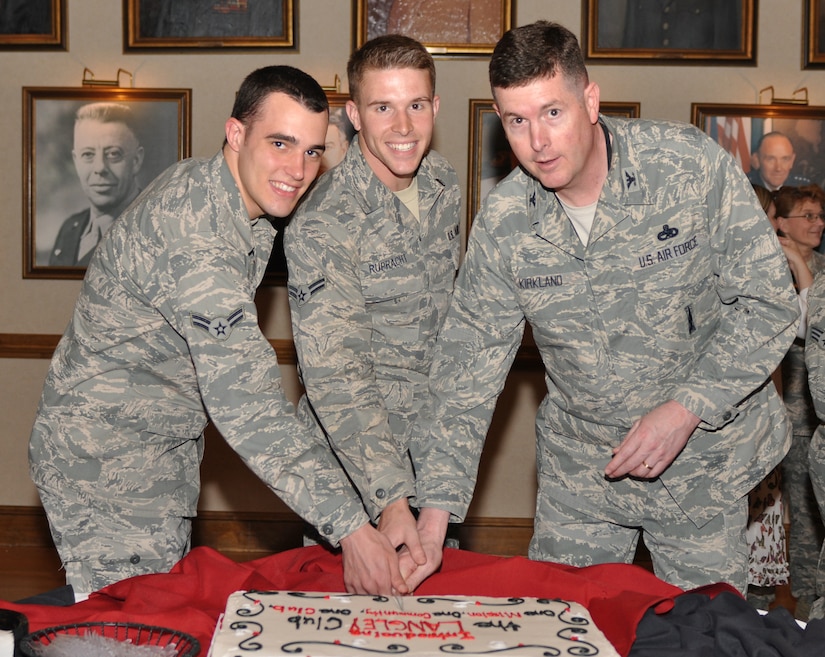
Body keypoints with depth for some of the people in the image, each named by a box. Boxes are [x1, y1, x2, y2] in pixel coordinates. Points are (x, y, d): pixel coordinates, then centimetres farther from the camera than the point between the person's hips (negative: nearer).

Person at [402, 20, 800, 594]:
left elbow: (768, 304, -11)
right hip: (579, 467, 2)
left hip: (703, 457, -2)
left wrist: (686, 408, -22)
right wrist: (433, 520, -14)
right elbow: (469, 368, -7)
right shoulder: (502, 222, -10)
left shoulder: (694, 166, -17)